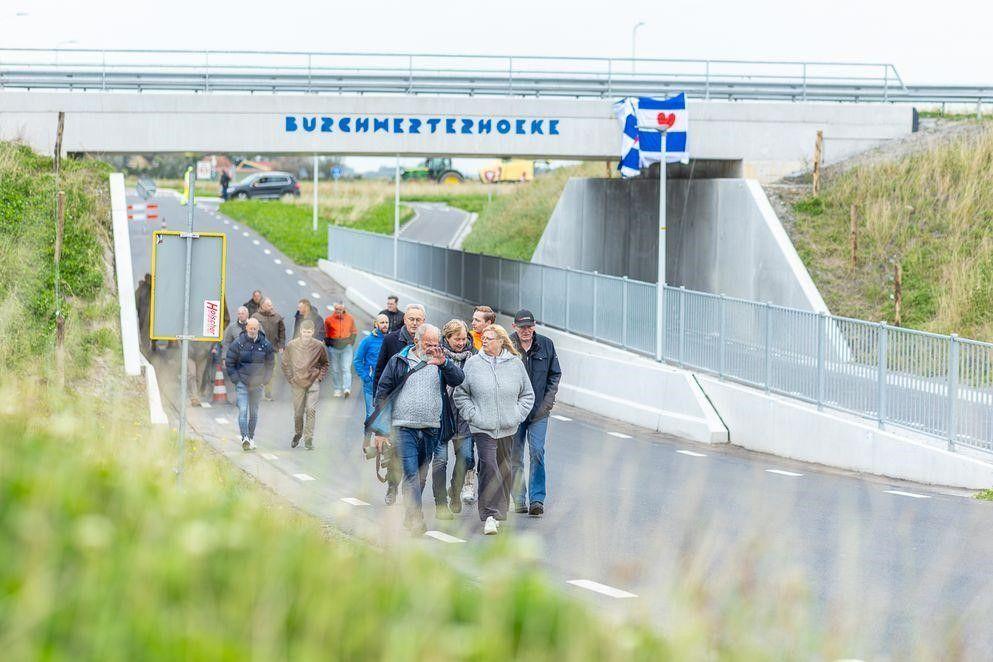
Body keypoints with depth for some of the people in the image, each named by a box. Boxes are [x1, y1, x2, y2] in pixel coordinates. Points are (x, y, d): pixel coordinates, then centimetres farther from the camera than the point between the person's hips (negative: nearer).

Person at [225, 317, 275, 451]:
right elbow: (229, 362, 2)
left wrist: (265, 378, 4)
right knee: (243, 410, -14)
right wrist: (235, 378, -4)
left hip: (257, 384, 2)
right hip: (242, 382, -2)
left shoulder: (266, 345, 0)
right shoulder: (238, 343, -5)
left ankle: (251, 437, 23)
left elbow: (270, 363, 12)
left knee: (254, 412, 11)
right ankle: (245, 438, -23)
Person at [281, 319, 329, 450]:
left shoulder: (319, 346, -2)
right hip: (298, 384, 1)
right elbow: (284, 363, 9)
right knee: (298, 412, 7)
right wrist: (290, 378, 2)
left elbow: (325, 363, 12)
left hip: (314, 382, -1)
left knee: (311, 410, -13)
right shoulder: (291, 345, -2)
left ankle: (309, 438, -8)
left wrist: (320, 377, 1)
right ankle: (298, 434, 32)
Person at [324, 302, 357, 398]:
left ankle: (347, 389, -20)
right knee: (335, 370, 5)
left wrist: (351, 341, 5)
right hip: (333, 348, 1)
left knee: (346, 368, -12)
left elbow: (354, 331, 16)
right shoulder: (328, 319, 0)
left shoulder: (350, 319, 3)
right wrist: (328, 343, 1)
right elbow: (325, 333, 9)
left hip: (346, 347, -1)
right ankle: (337, 389, 14)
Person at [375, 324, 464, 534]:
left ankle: (410, 517, 24)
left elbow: (457, 379, -7)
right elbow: (382, 393, 6)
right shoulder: (398, 362, 5)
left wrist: (444, 363, -26)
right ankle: (416, 518, -20)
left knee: (421, 476, 11)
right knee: (411, 473, -14)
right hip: (404, 428, -3)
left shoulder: (441, 362, 11)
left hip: (431, 430, 3)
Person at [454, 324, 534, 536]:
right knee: (488, 467, -16)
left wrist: (518, 415, 2)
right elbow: (461, 394, 6)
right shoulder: (472, 363, 1)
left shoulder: (515, 363, 5)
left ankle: (500, 513, 26)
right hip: (483, 428, -3)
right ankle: (490, 515, -18)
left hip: (508, 428, 3)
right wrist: (472, 415, -5)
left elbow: (527, 394, 14)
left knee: (504, 469, 12)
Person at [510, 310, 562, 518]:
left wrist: (548, 400, 1)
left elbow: (555, 374, 12)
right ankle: (519, 500, 14)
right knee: (515, 457, 5)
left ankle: (537, 499, -7)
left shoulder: (546, 345, 3)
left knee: (537, 452, -10)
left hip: (539, 409, 1)